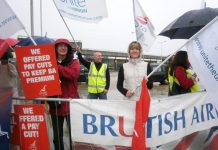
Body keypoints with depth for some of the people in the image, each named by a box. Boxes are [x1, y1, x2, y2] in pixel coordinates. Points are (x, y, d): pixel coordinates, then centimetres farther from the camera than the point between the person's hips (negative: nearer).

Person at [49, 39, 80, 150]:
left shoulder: (74, 62, 3)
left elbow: (74, 74, -19)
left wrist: (56, 67, -19)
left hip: (70, 104, -2)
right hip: (54, 104, 2)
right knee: (57, 136, 13)